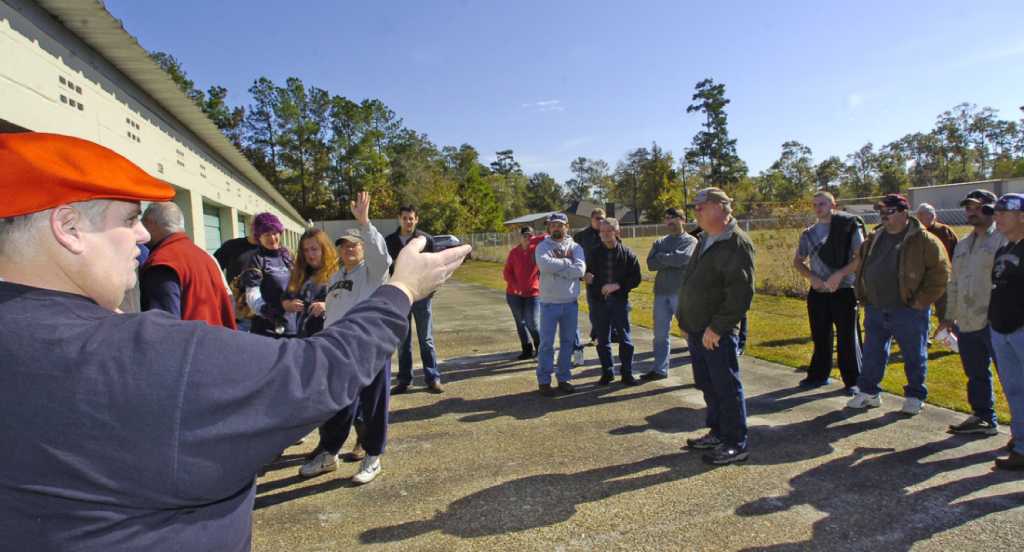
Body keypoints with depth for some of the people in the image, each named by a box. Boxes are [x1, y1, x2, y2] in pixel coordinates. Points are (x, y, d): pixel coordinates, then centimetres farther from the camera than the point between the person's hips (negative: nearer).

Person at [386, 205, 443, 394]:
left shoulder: (426, 239, -1)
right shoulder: (389, 241, 5)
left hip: (421, 295, -2)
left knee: (426, 340, 4)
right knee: (403, 341, 9)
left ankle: (432, 378, 11)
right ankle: (404, 380, 18)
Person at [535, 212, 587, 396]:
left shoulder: (575, 247, 5)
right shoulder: (543, 247, -2)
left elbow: (580, 269, -13)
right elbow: (545, 264, -24)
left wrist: (556, 267, -16)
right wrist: (567, 262, -14)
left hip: (571, 303, 3)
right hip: (549, 303, -3)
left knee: (568, 342, 12)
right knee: (547, 343, 2)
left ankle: (564, 379, 24)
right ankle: (544, 381, 14)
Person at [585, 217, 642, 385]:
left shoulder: (627, 254, -2)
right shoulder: (594, 253, 5)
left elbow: (635, 278, -2)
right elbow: (586, 274, 16)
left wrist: (617, 286, -14)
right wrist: (587, 277, -7)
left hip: (619, 301, -2)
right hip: (599, 301, 2)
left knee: (624, 338, 3)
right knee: (602, 339, 9)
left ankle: (627, 373, 14)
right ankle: (607, 372, 21)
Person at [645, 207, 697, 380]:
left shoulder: (690, 241, 0)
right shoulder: (660, 242, 14)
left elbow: (683, 258, -19)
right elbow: (651, 264, 0)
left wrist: (661, 257, -6)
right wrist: (671, 259, -12)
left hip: (682, 293, -5)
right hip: (661, 293, 5)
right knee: (660, 333, 11)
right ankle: (660, 369, 21)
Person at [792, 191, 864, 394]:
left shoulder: (848, 226, -4)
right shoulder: (809, 233, 9)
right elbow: (798, 261, 15)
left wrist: (839, 274, -18)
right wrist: (813, 278, -2)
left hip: (843, 291, -4)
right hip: (817, 292, 4)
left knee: (847, 337, 1)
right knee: (820, 337, 13)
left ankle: (852, 381, 12)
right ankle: (818, 375, 25)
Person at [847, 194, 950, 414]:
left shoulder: (924, 240, -9)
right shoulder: (874, 239, 9)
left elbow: (940, 272, -10)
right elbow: (861, 264, 22)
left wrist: (922, 300, -13)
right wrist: (863, 294, 13)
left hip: (908, 311, -5)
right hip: (875, 309, 5)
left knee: (914, 356, 9)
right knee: (872, 353, 12)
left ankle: (915, 396, 25)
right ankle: (869, 392, 24)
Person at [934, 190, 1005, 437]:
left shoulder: (1003, 239, -6)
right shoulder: (962, 245, 19)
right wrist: (949, 315, 22)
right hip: (967, 323, 8)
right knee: (975, 374, 17)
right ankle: (983, 418, 30)